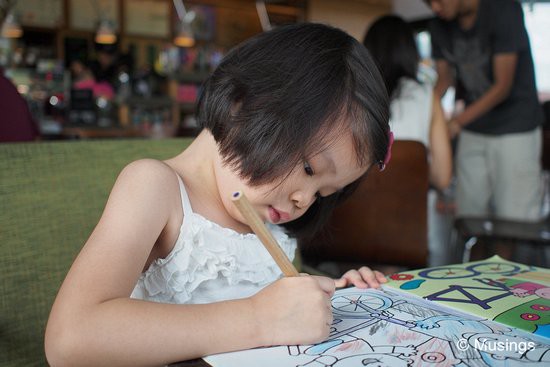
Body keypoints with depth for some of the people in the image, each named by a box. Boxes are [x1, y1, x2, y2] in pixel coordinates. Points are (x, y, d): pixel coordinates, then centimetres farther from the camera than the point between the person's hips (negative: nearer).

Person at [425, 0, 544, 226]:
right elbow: (444, 78, 4)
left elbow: (502, 86, -19)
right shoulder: (440, 26, 1)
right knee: (468, 218, 6)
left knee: (514, 221, -7)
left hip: (515, 129, -5)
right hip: (472, 132, 5)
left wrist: (457, 122, -28)